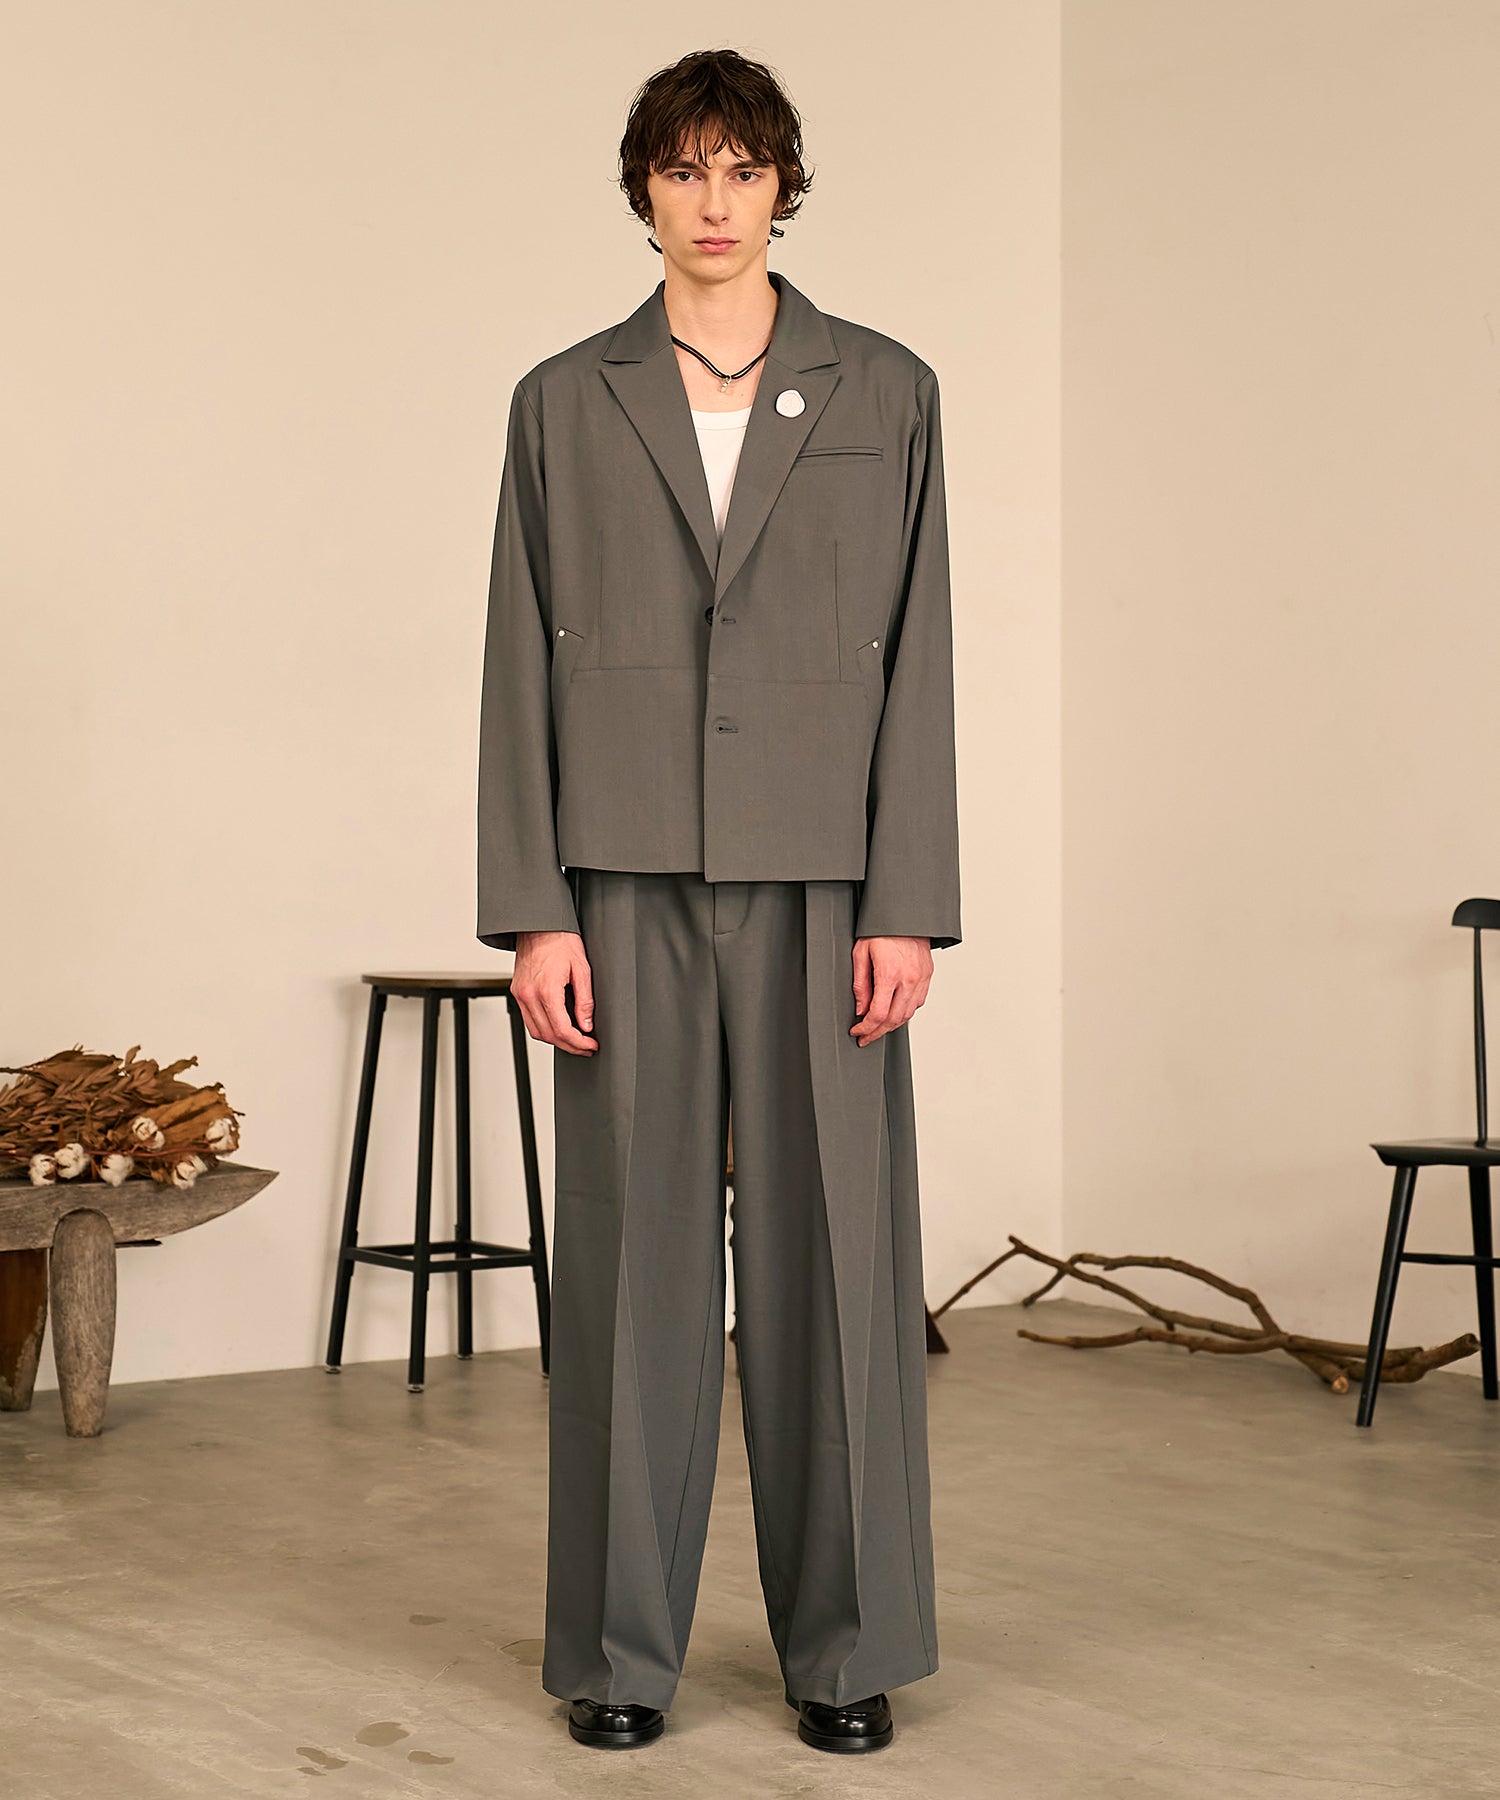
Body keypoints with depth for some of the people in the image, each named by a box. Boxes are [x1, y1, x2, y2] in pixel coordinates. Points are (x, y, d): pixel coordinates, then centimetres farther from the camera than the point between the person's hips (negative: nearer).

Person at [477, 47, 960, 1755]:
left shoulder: (884, 391, 7)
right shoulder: (564, 402, 8)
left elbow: (915, 658, 3)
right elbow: (522, 667, 5)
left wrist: (907, 906, -4)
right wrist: (533, 911, -3)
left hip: (818, 877, 0)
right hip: (627, 877, 0)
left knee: (830, 1245, 2)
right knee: (631, 1248, 4)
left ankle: (844, 1642, 15)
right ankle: (620, 1645, 15)